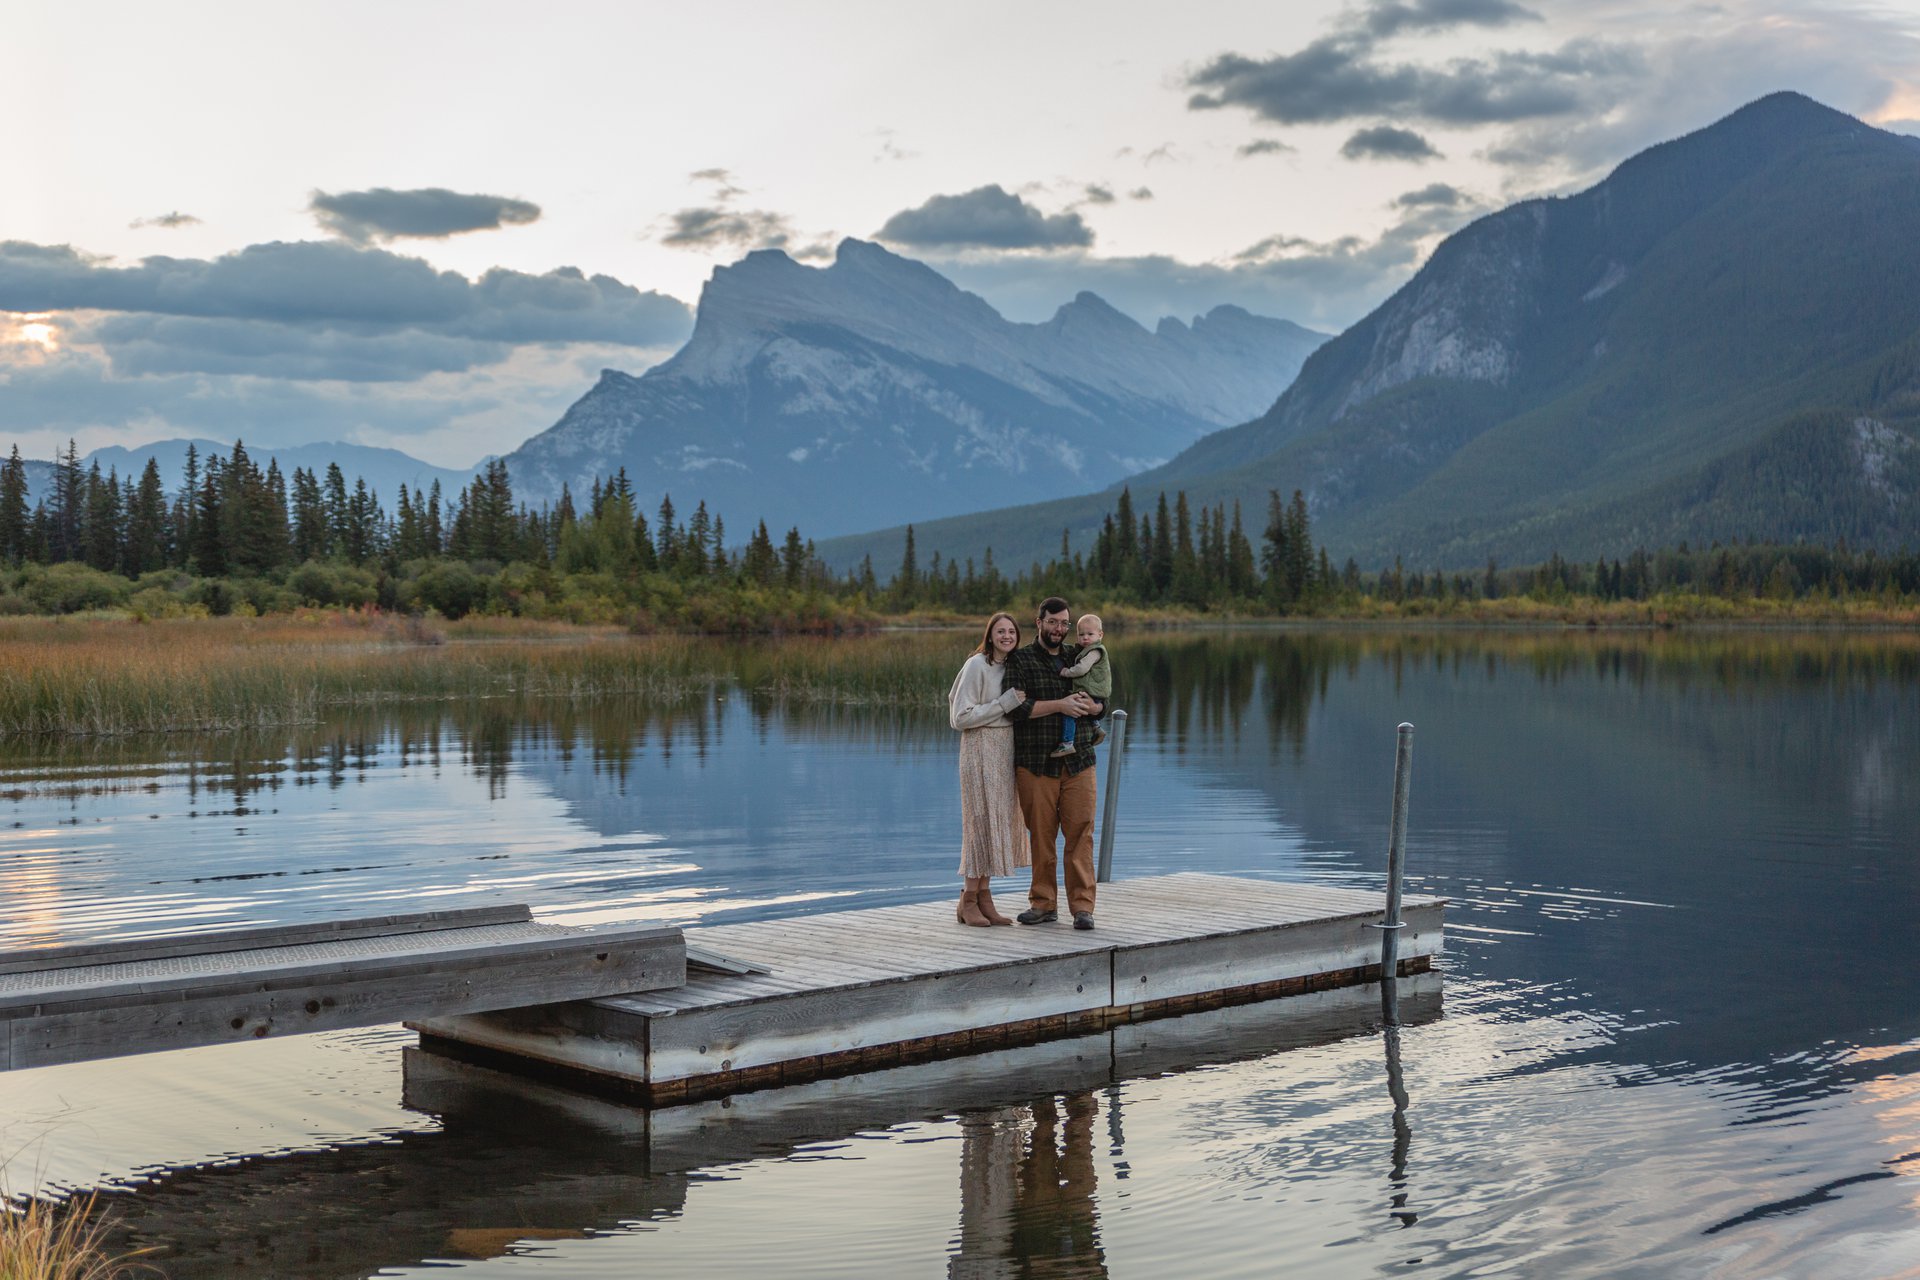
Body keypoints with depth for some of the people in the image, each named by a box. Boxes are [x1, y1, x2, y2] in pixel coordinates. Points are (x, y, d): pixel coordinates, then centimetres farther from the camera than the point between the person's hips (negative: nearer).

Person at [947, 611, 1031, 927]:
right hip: (981, 747, -8)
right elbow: (961, 717, -15)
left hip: (1006, 747, 8)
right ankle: (968, 901, 0)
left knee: (1000, 821, 7)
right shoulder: (976, 666, -12)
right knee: (982, 819, -7)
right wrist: (1005, 703, -17)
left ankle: (984, 898, 12)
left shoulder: (1011, 666, 12)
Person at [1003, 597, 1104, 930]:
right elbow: (1015, 707, -11)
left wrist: (1090, 705, -8)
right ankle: (1043, 904, 13)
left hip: (1078, 761, 2)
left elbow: (1102, 703, 16)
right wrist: (1059, 705, -16)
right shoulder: (1020, 661, 3)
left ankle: (1082, 906, -1)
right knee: (1040, 836, 3)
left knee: (1080, 834, -4)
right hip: (1035, 762, -2)